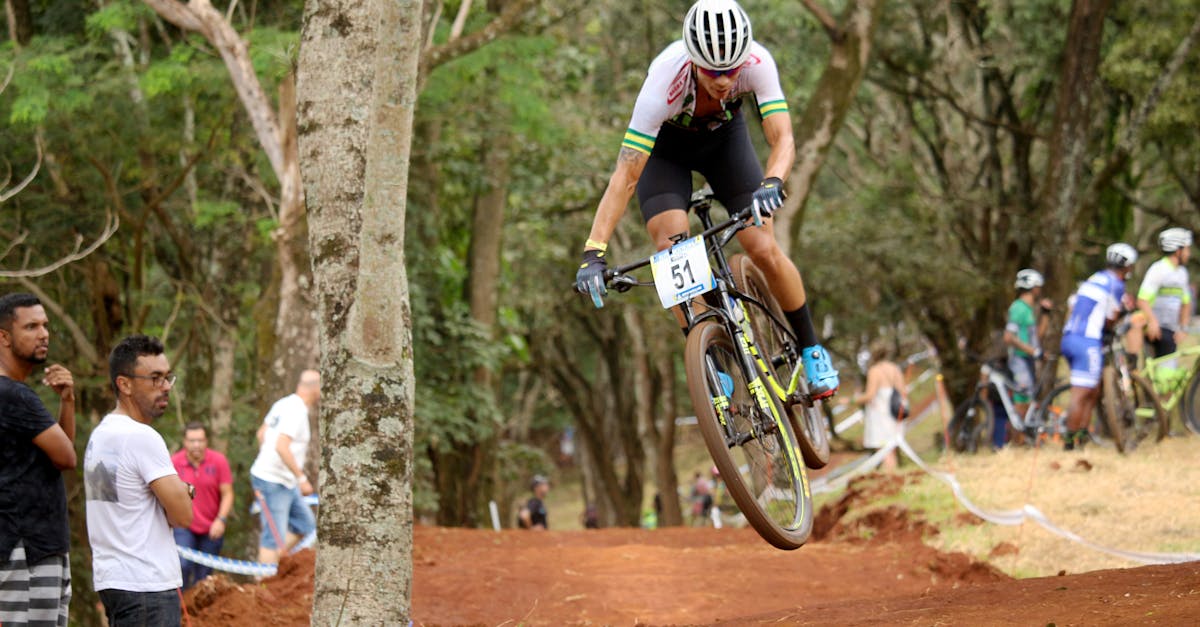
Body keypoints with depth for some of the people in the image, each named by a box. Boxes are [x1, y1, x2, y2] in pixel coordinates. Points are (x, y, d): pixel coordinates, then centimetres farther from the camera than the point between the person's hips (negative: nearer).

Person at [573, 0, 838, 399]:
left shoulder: (756, 63, -35)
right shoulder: (665, 81, -40)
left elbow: (782, 138, -37)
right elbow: (625, 176, -41)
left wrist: (772, 183, -60)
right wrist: (593, 253, -48)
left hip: (723, 137, 1)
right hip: (665, 148, -1)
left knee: (764, 250, -11)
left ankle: (811, 350, 9)